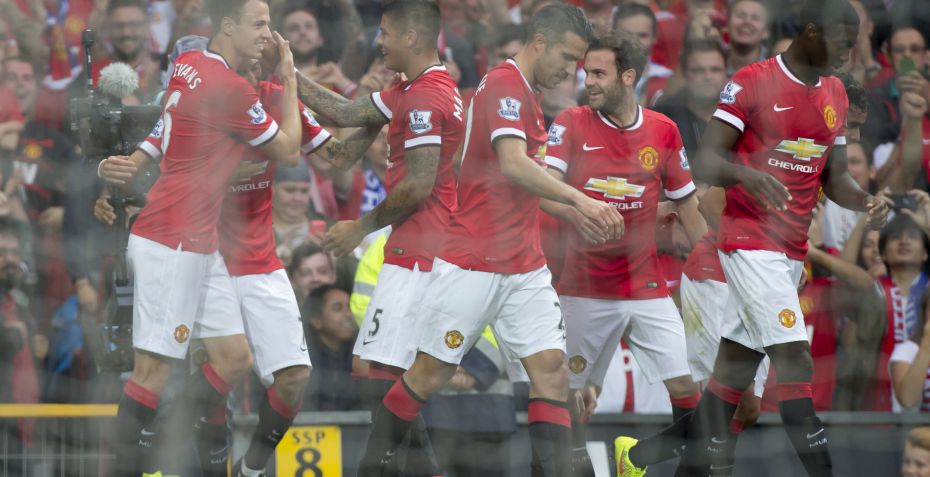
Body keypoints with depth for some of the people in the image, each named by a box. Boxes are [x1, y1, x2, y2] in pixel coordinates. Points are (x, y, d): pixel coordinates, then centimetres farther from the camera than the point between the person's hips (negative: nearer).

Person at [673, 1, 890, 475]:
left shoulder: (835, 93, 12)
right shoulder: (752, 81, -10)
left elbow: (833, 177, 18)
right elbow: (704, 162, -12)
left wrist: (865, 201, -3)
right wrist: (749, 175, -32)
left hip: (793, 249, 7)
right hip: (749, 240, -7)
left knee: (735, 365, 9)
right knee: (794, 360, -16)